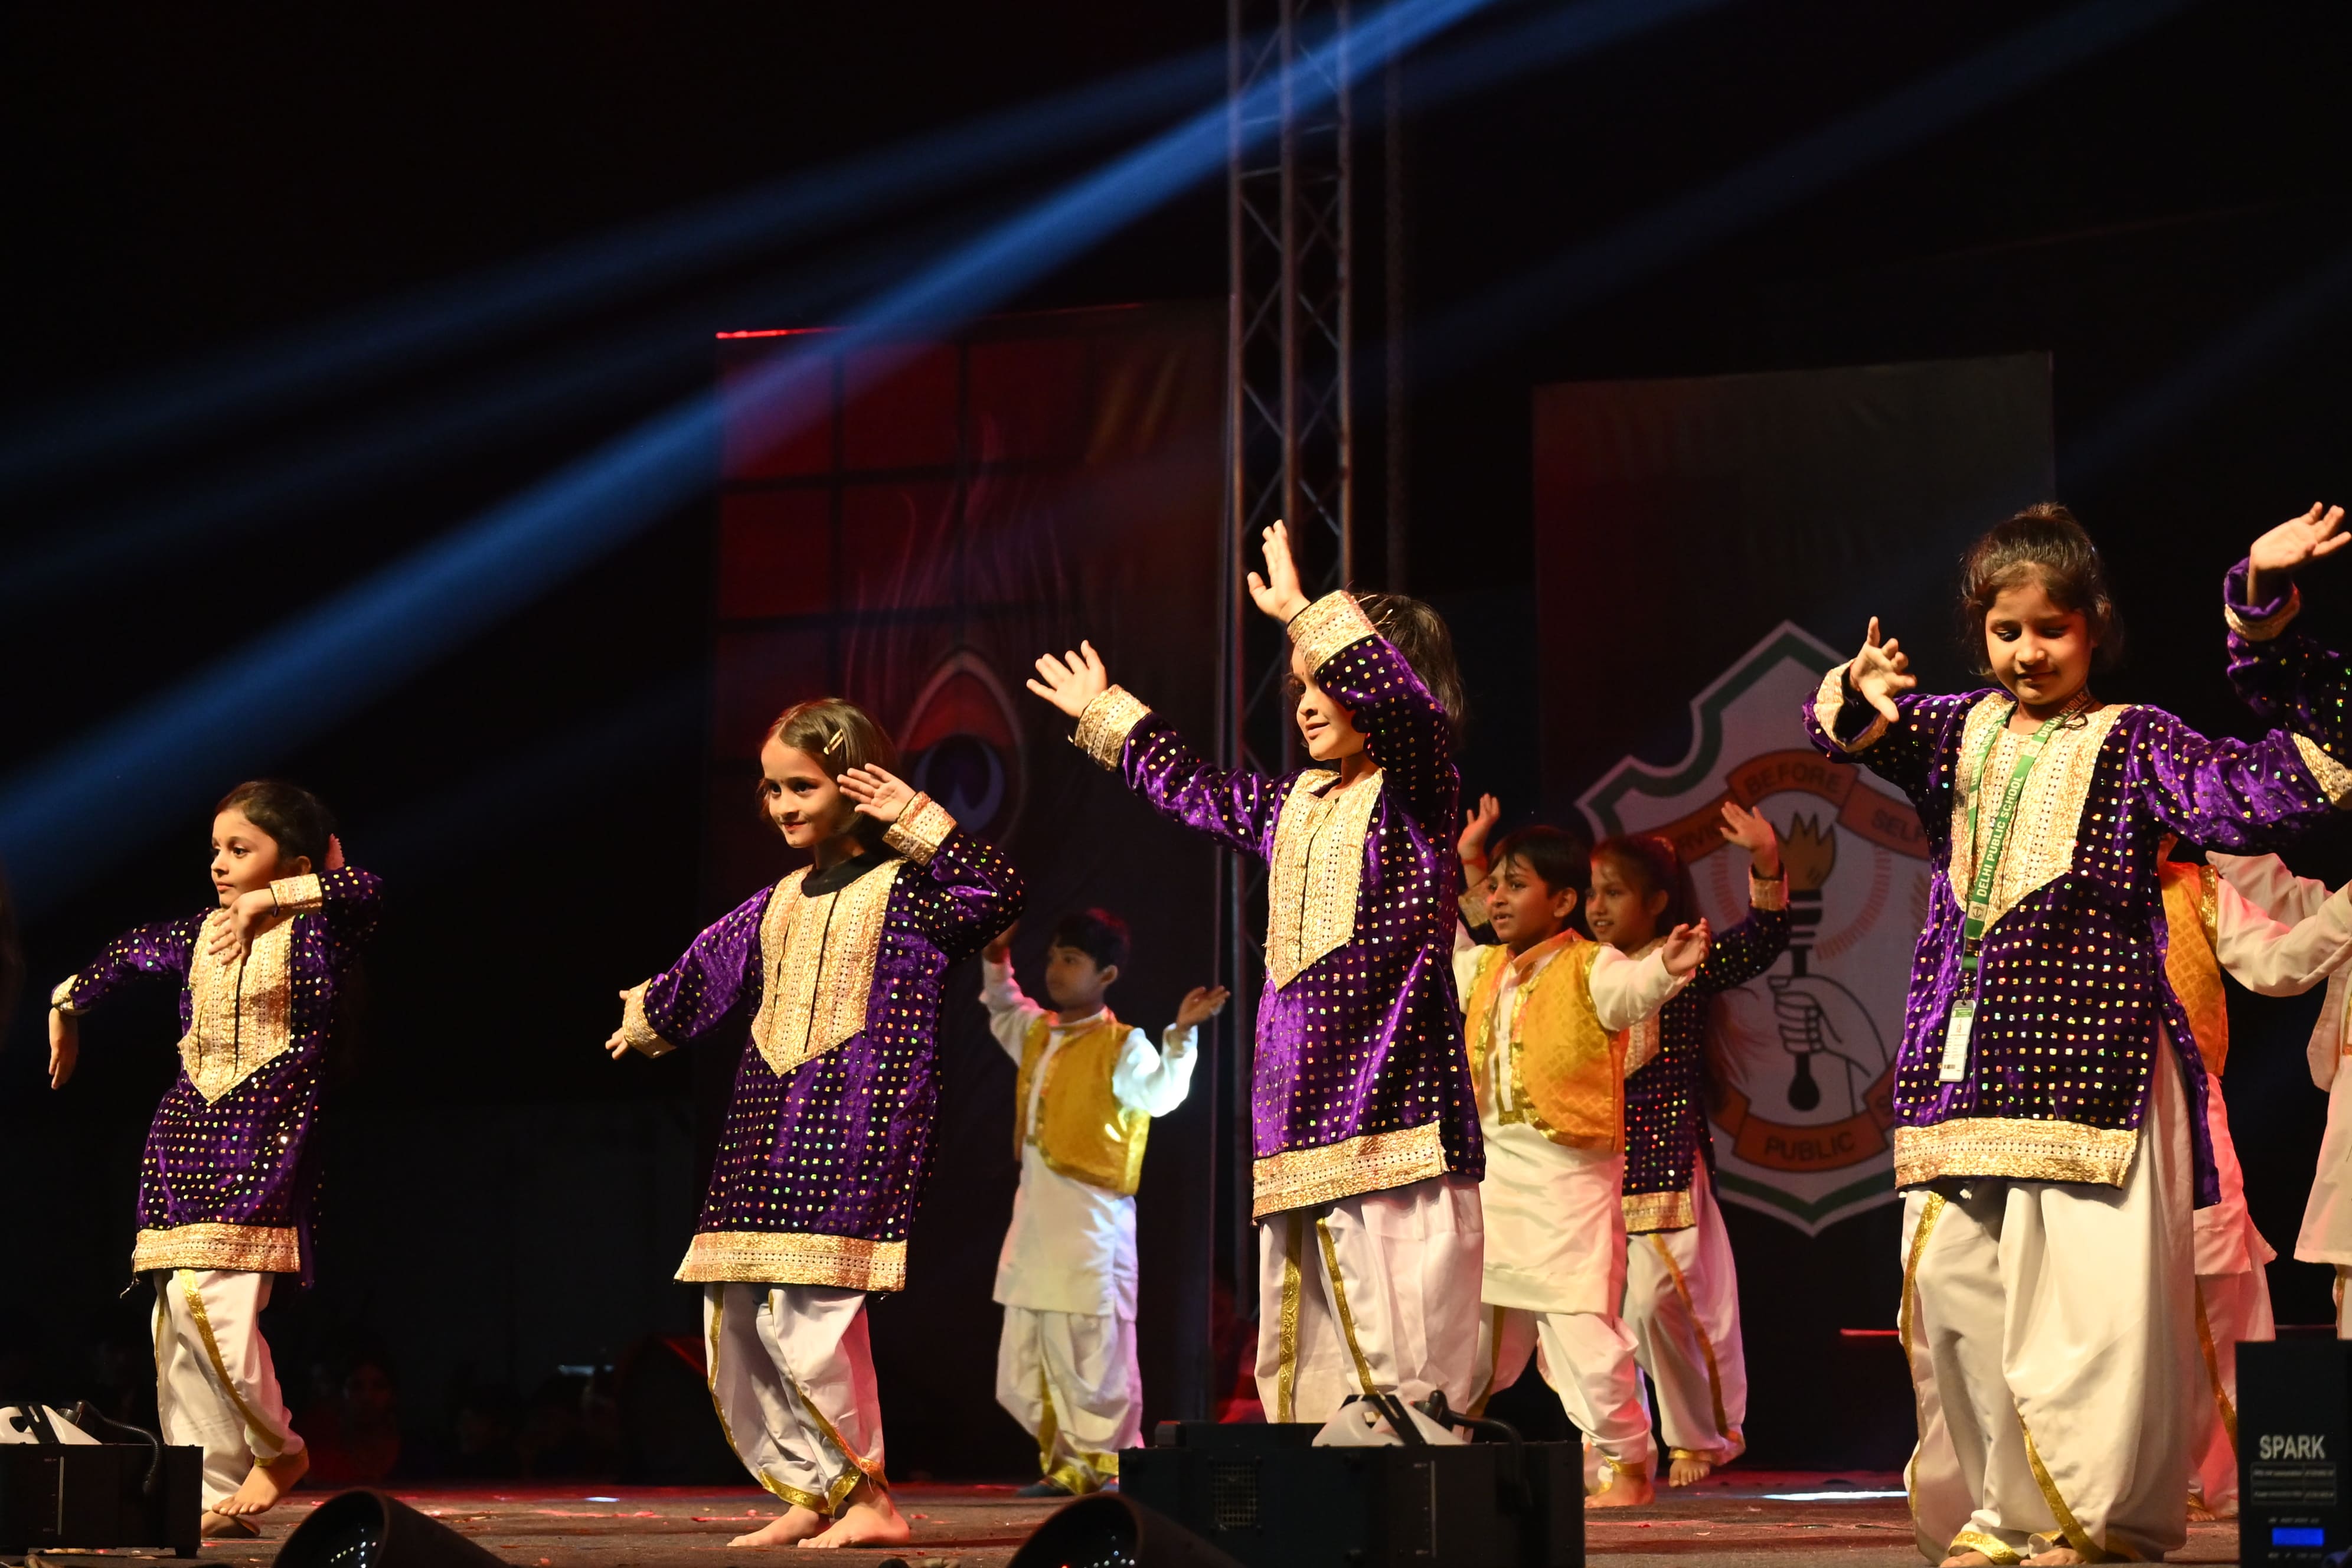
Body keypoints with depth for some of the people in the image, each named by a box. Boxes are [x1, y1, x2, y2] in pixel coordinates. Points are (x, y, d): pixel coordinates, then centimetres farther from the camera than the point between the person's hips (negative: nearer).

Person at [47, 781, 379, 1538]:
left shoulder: (312, 932, -3)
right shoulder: (198, 935, 14)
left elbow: (364, 889, -26)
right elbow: (126, 955, 34)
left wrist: (268, 901, -25)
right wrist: (66, 1004, 44)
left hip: (263, 1136, -7)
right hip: (187, 1131, 7)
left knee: (210, 1298, -21)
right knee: (177, 1317, 2)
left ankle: (276, 1448, -1)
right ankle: (216, 1496, 5)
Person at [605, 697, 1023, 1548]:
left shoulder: (907, 888, -3)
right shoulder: (777, 904, 18)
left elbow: (998, 895, -20)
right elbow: (704, 973, 34)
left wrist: (919, 822, -18)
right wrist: (647, 1018, 48)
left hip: (857, 1124, -8)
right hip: (766, 1126, 8)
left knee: (802, 1318, -19)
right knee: (734, 1323, 6)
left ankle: (869, 1499, -9)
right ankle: (810, 1493, 13)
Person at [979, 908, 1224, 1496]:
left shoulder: (1121, 1045, -8)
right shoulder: (1037, 1033, 14)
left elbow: (1162, 1095, -23)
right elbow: (1001, 1009, 36)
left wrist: (1181, 1035, -32)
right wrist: (995, 959, 23)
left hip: (1092, 1218, -8)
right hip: (1036, 1212, 8)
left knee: (1095, 1353, -6)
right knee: (1028, 1350, 10)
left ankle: (1112, 1464, 1)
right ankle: (1064, 1465, 17)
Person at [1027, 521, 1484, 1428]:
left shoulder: (1417, 792, -3)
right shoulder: (1296, 808, 20)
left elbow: (1402, 702, -25)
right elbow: (1197, 790, 38)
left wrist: (1305, 613, -24)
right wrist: (1106, 716, 48)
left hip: (1387, 1105, -8)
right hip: (1298, 1121, 8)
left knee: (1398, 1344, -13)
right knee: (1301, 1361, 4)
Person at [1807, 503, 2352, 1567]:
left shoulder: (2131, 744, 2)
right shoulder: (1958, 733, 17)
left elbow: (2252, 796, -12)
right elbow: (1850, 731, 10)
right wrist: (1864, 698, -14)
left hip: (2086, 1049, -5)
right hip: (1963, 1059, 5)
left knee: (2091, 1283, -11)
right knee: (1952, 1279, 3)